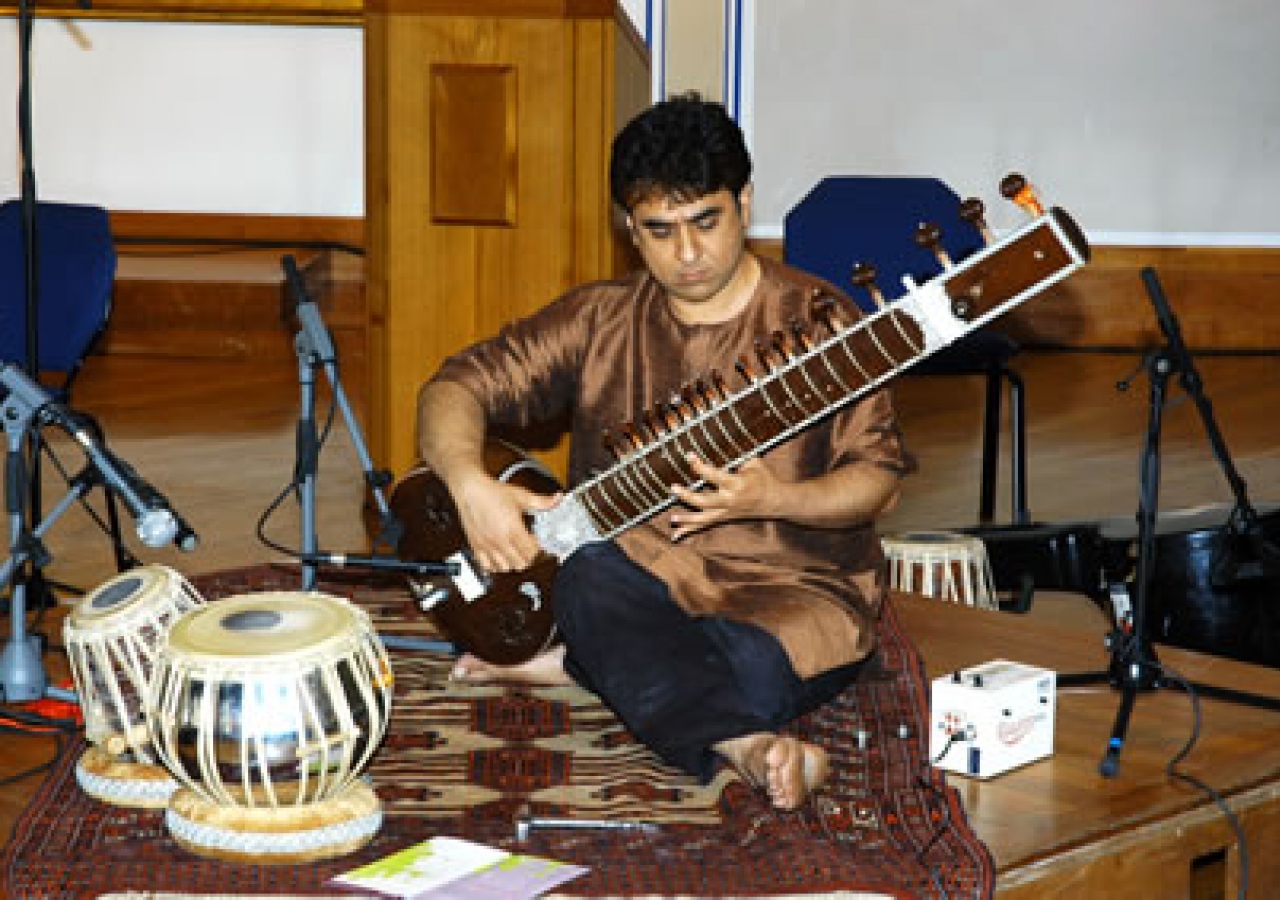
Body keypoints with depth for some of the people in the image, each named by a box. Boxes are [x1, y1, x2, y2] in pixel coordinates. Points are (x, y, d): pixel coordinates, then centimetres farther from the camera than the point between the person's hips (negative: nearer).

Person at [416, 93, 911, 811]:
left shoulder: (816, 319, -3)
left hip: (789, 591, -2)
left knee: (753, 671, -36)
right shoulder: (602, 321, 6)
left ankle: (576, 665, -12)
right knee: (591, 575, -34)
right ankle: (747, 747, -38)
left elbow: (878, 477, -2)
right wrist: (471, 485, -19)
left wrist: (772, 498, -22)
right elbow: (457, 388, 3)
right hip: (642, 581, 2)